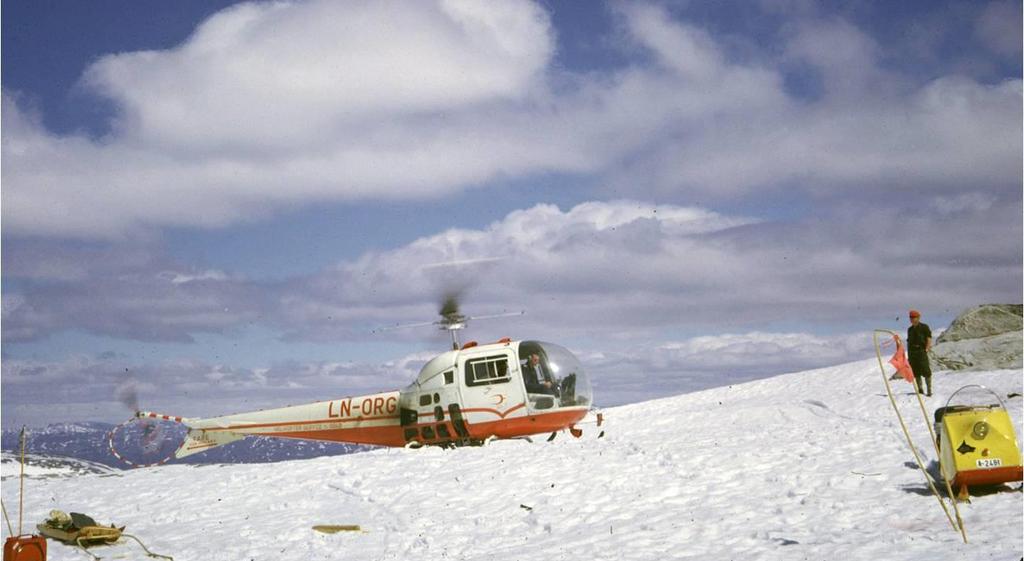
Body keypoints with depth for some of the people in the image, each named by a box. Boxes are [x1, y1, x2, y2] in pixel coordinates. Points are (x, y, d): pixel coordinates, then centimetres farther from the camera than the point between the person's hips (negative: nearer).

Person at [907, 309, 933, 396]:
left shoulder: (924, 327, 0)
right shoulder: (910, 329, 17)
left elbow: (929, 339, -4)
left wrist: (927, 349, -15)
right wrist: (908, 354, 15)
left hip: (921, 351, -6)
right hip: (912, 352, 6)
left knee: (926, 372, -9)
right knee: (916, 372, 5)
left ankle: (929, 390, -6)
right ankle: (920, 389, 12)